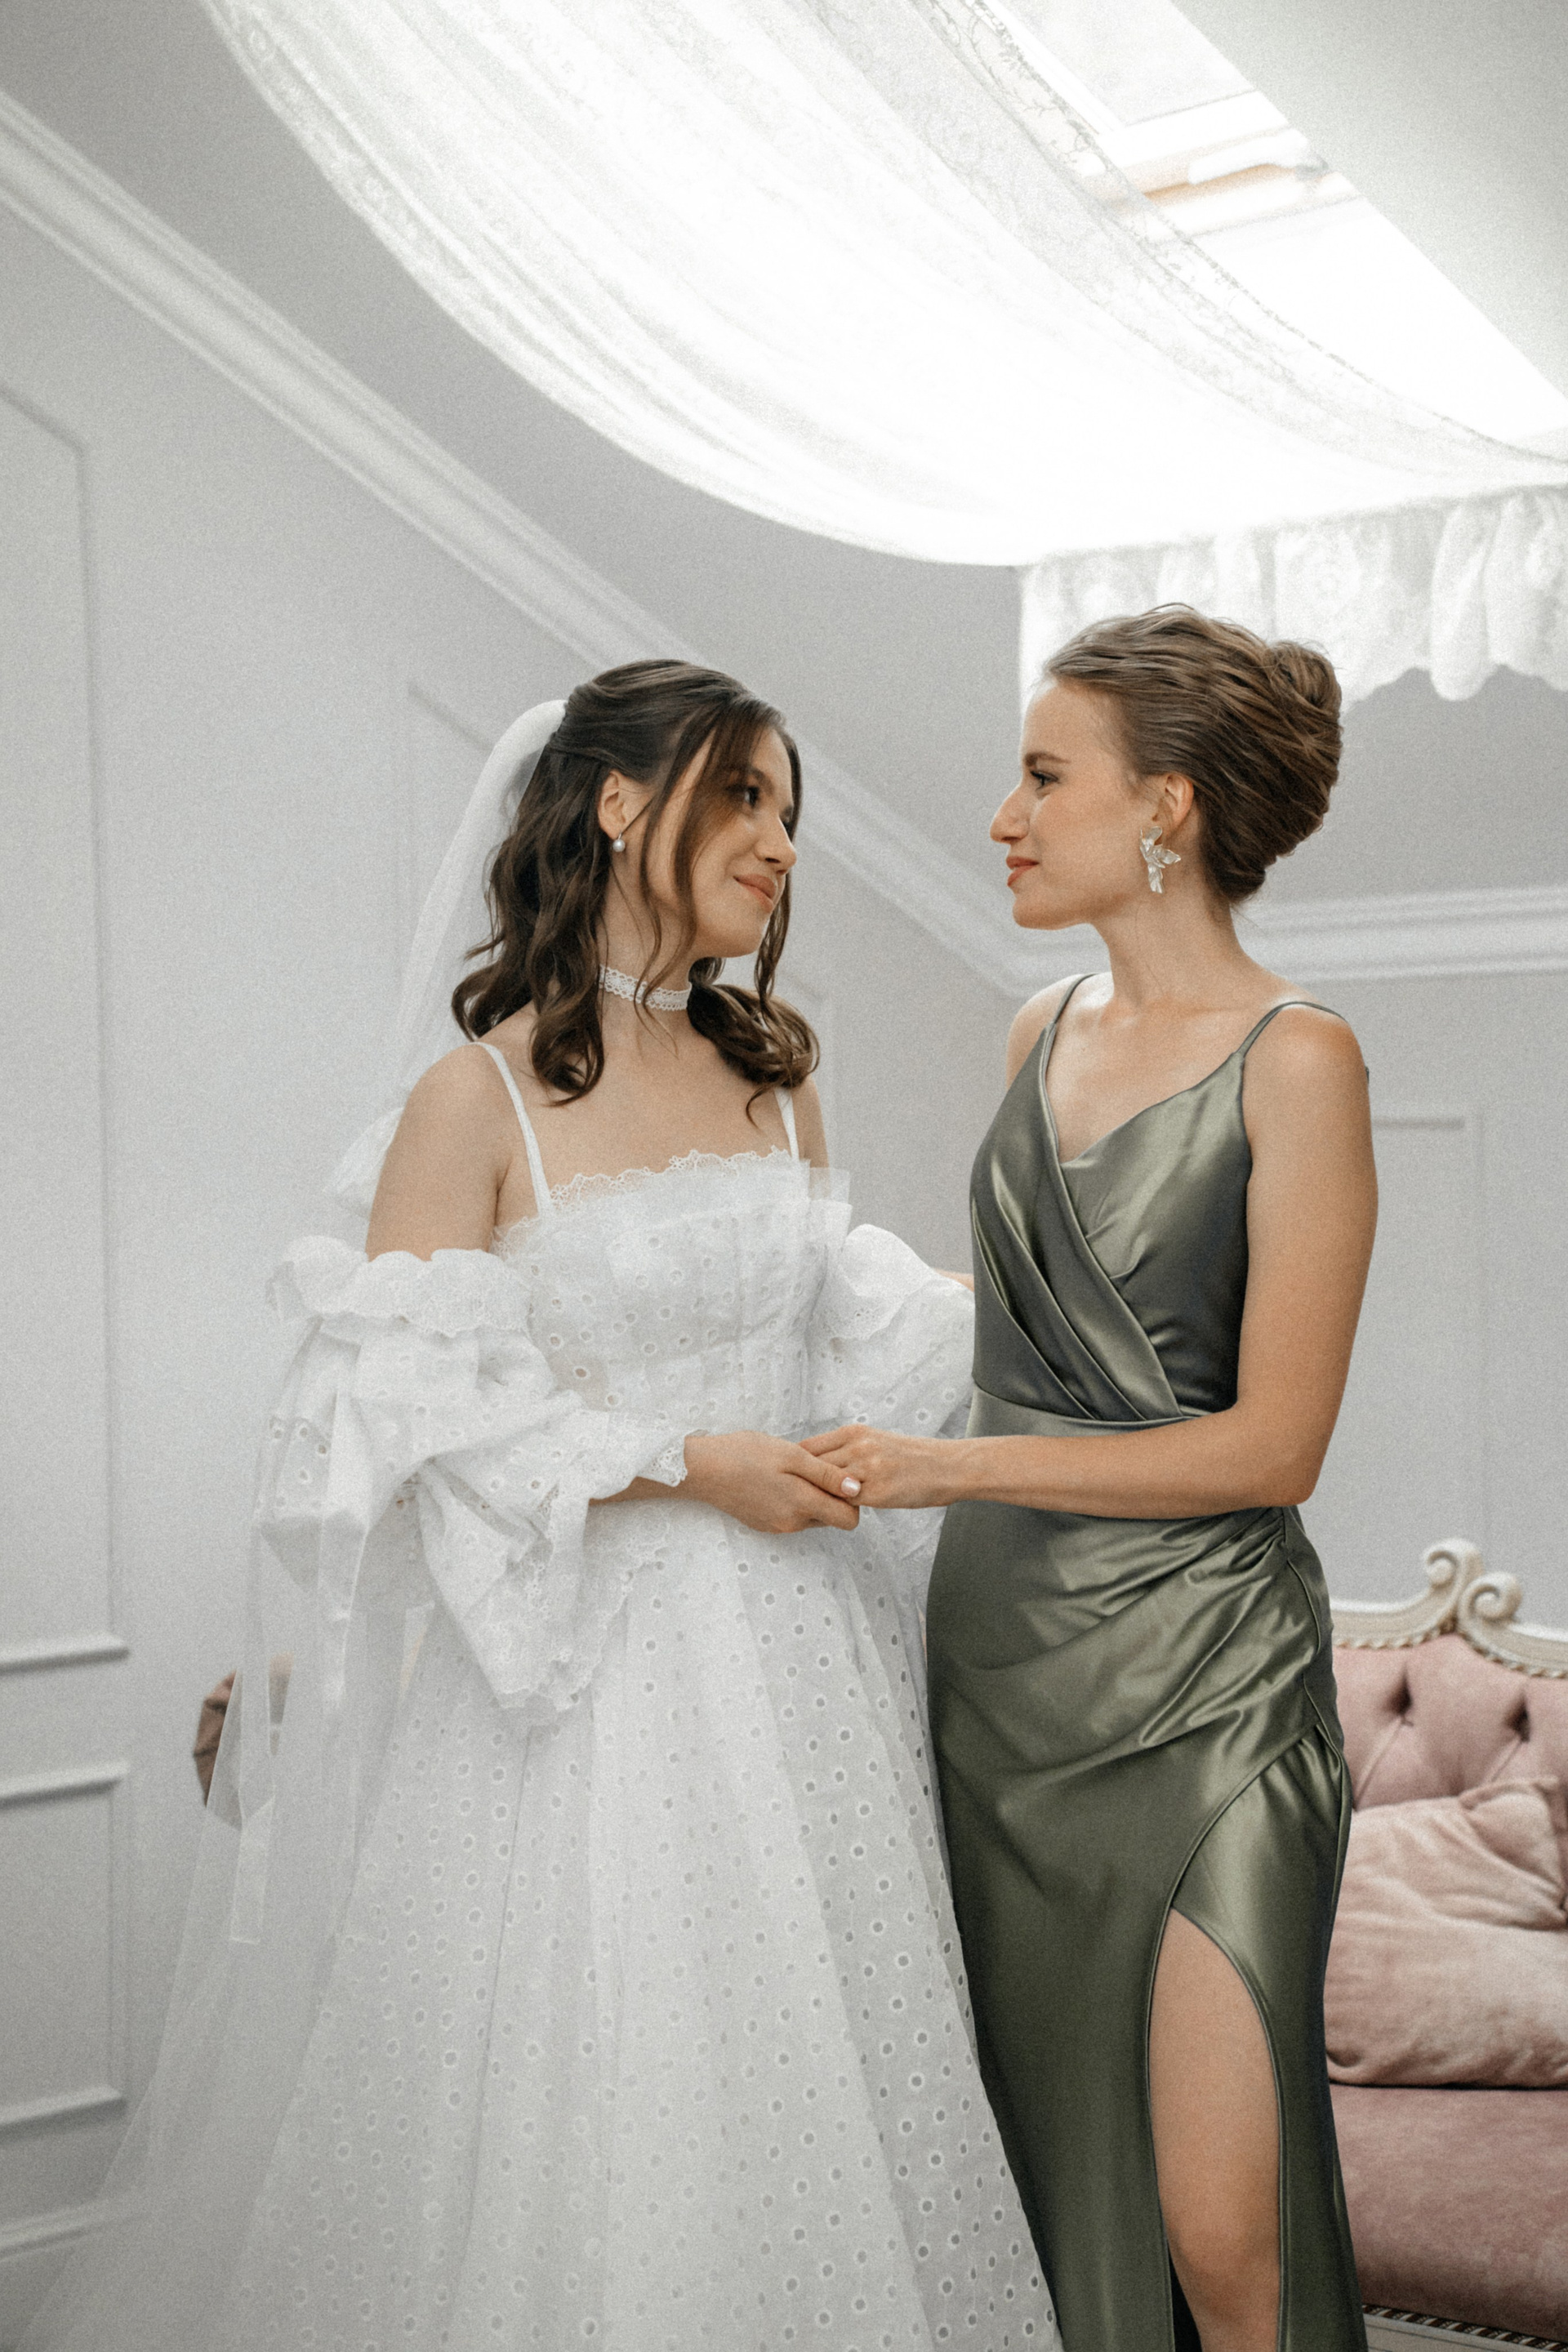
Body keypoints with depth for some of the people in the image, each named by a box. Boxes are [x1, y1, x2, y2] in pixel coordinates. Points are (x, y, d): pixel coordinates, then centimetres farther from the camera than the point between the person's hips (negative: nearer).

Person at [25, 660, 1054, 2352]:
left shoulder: (773, 1079, 9)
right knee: (593, 2107, 3)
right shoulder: (481, 1097, -10)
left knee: (798, 2101, 11)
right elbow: (408, 1414, -14)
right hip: (586, 1669, -5)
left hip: (786, 1656, 6)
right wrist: (688, 1466, -15)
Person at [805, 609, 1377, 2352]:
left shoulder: (1294, 1060, -9)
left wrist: (951, 1465, -13)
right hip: (1001, 1664, 6)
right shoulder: (1044, 1033, 10)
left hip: (1202, 1683, -6)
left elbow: (1273, 1442, -13)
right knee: (1053, 2180, 10)